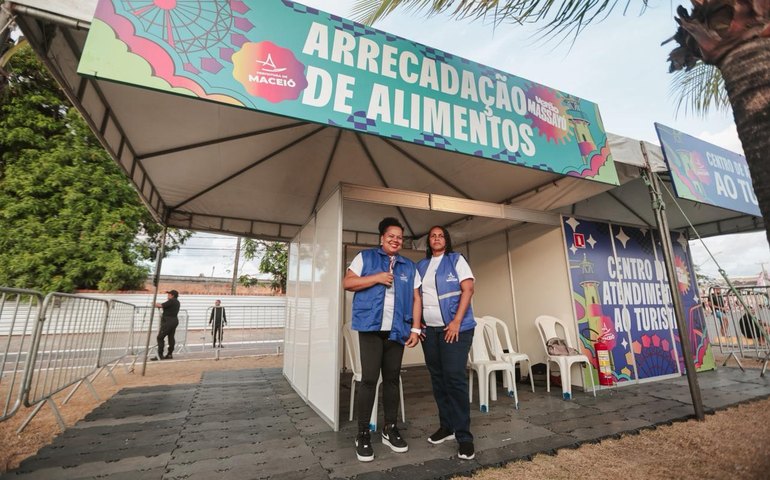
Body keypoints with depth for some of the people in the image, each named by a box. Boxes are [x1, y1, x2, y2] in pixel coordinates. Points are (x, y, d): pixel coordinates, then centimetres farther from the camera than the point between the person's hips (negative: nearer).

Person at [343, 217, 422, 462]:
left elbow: (416, 299, 11)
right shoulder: (365, 257, 5)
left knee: (392, 379, 12)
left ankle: (390, 428, 27)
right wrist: (376, 278, -12)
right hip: (371, 328, -3)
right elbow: (347, 283, -2)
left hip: (397, 330, 4)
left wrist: (415, 328, 2)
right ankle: (363, 434, 12)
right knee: (369, 379, -4)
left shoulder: (409, 266, 14)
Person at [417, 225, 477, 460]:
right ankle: (446, 426, 25)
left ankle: (464, 435, 6)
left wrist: (457, 322, -15)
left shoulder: (456, 260, 1)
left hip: (454, 328, -4)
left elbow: (468, 289, -7)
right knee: (437, 379, 11)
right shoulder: (421, 265, 13)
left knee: (454, 378, -6)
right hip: (429, 329, 5)